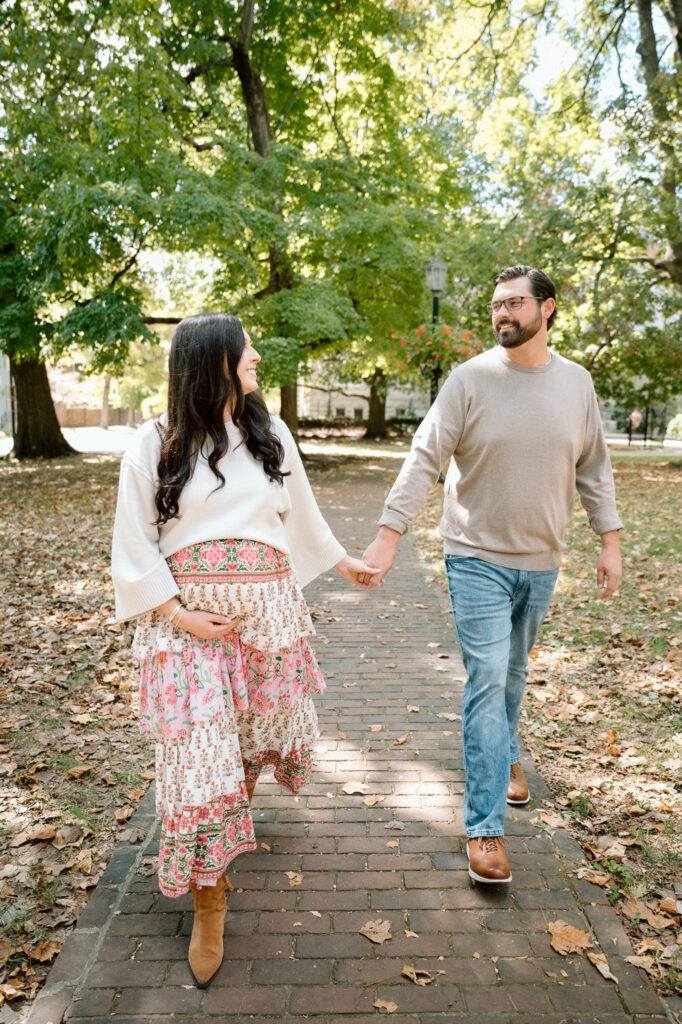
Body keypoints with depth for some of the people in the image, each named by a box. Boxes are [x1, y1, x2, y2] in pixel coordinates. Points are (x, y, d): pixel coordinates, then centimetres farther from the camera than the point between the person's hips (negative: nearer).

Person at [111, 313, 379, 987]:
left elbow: (300, 513, 19)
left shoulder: (270, 436, 7)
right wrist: (175, 611, -10)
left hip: (266, 609, 4)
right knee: (199, 750, -4)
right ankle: (208, 904, 14)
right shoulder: (155, 445, -3)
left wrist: (342, 562, 27)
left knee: (257, 730, 14)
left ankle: (236, 817, 48)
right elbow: (135, 541, -2)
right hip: (187, 615, -3)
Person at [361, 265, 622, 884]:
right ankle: (485, 827, 3)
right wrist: (389, 533, -19)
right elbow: (425, 458, -12)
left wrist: (610, 541, 6)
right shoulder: (471, 379, -8)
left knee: (513, 671, 19)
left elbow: (594, 468, 10)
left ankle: (505, 755, 47)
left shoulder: (576, 382, 3)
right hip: (478, 557, -4)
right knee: (487, 680, -6)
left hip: (541, 560, 4)